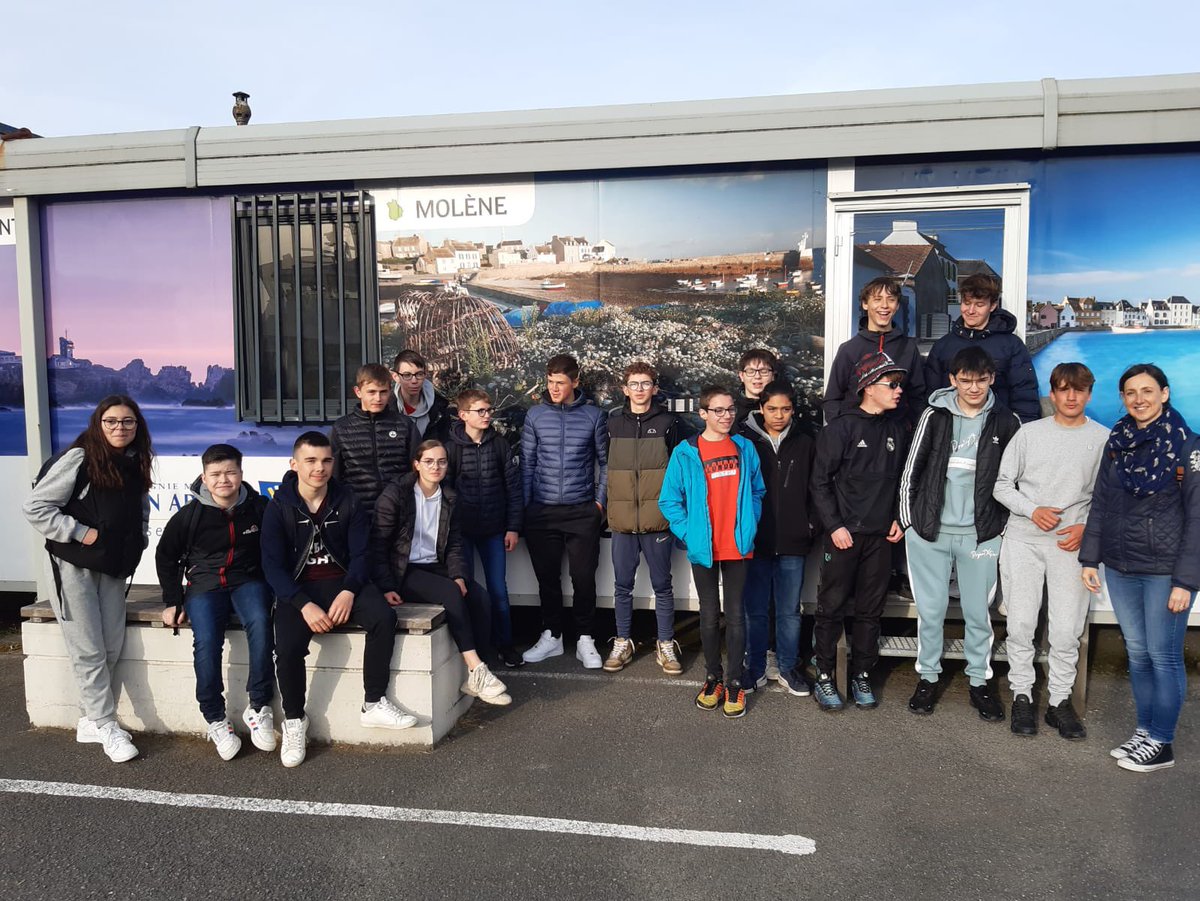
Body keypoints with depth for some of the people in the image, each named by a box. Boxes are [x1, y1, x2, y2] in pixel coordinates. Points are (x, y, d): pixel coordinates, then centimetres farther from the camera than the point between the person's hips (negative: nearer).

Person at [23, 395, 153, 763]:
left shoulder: (136, 464, 8)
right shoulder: (78, 459, -11)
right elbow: (35, 507, -14)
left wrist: (138, 541, 7)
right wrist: (81, 533, -17)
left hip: (114, 569, 6)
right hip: (74, 566, -6)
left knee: (112, 650, 6)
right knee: (89, 652, -1)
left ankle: (90, 720, 22)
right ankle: (108, 728, 9)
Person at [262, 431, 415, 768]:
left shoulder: (346, 502, 2)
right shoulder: (279, 507, -3)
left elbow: (361, 554, 0)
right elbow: (272, 565, -8)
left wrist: (348, 592, -20)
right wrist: (304, 605, -22)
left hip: (342, 582, 2)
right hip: (298, 588, -2)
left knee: (384, 617, -26)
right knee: (287, 647, -28)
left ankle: (374, 705, -11)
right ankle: (294, 722, -1)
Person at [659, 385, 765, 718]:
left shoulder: (745, 448, 3)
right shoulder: (685, 453, -5)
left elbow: (757, 491, 11)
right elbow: (669, 500, -2)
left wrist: (749, 527, 2)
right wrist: (688, 533, -8)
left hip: (738, 547, 1)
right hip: (703, 549, -1)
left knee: (735, 615, 6)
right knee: (710, 615, 11)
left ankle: (734, 682, 17)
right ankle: (713, 677, 26)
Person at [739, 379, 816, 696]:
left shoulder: (805, 443, 5)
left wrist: (810, 526, 5)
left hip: (793, 542, 1)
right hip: (755, 541, -1)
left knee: (790, 611, 10)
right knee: (755, 610, 8)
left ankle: (789, 669, 24)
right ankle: (755, 670, 21)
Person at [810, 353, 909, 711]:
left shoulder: (898, 428, 8)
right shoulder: (842, 428, -7)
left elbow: (901, 479, 17)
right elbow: (821, 482, -7)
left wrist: (898, 519, 6)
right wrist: (834, 526, -12)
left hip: (881, 536, 5)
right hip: (844, 534, -5)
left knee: (870, 611, 11)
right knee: (832, 608, 2)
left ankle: (861, 677, 23)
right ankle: (824, 678, 13)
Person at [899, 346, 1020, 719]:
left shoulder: (1006, 422, 1)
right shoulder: (935, 416, 0)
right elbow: (912, 470, 3)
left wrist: (1002, 524, 6)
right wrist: (908, 518, 1)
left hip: (980, 534, 0)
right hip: (929, 532, 0)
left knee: (978, 612, 8)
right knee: (930, 610, 7)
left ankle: (979, 682, 24)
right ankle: (928, 678, 22)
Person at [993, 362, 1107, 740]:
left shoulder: (1103, 439, 4)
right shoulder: (1030, 433, 4)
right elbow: (1002, 484, 5)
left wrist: (1088, 527, -7)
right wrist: (1032, 509, -9)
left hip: (1072, 544, 0)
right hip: (1023, 541, 0)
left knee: (1067, 630, -1)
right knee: (1020, 624, 1)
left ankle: (1060, 700, 15)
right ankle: (1022, 697, 14)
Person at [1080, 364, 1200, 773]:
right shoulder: (1117, 442, 8)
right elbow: (1100, 504, 12)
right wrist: (1090, 558, 7)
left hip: (1165, 570, -5)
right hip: (1120, 567, 5)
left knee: (1163, 655, 2)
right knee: (1137, 653, 12)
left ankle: (1161, 743, 14)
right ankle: (1144, 730, 24)